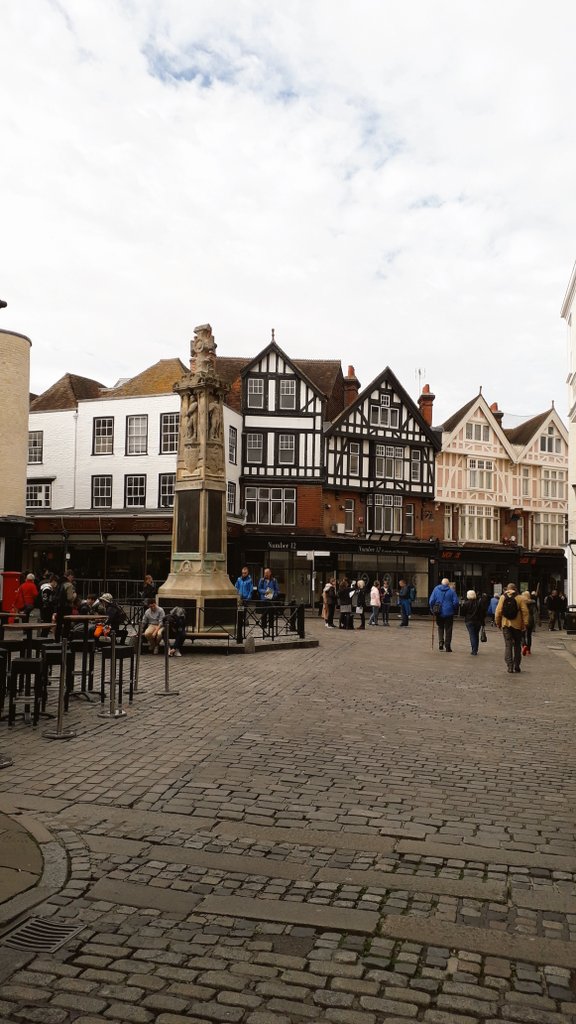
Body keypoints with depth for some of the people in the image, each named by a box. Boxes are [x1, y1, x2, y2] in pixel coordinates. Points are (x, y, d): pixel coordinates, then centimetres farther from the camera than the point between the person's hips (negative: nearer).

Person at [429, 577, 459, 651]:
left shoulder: (436, 589, 1)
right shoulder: (452, 591, -3)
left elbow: (431, 601, -3)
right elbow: (456, 602, -9)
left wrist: (432, 609, 8)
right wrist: (454, 610, 7)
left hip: (439, 613, 2)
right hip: (449, 613, -2)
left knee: (440, 628, 18)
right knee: (448, 629, 7)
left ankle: (441, 643, 3)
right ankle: (447, 647, 6)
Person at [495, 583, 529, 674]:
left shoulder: (503, 597, 0)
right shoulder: (519, 598, -2)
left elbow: (498, 611, -3)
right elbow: (525, 611, -7)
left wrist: (498, 623, 6)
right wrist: (525, 623, -3)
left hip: (506, 625, 0)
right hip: (517, 625, 0)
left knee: (508, 645, 4)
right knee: (517, 645, 12)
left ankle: (510, 666, -4)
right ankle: (517, 666, 13)